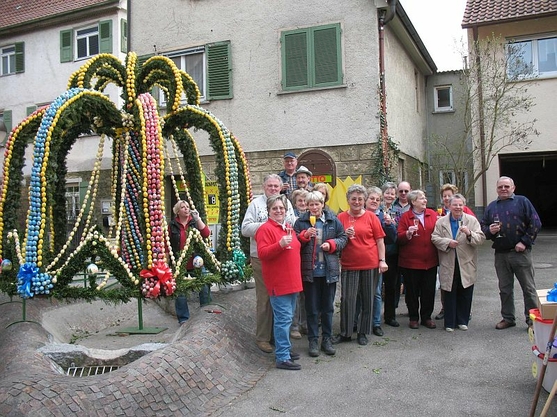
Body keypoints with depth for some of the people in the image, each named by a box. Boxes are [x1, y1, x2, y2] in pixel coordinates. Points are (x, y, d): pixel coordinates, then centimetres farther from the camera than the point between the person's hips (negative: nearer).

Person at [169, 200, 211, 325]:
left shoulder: (195, 222, 9)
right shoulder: (172, 225, 5)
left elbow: (206, 234, -6)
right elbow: (168, 243, 2)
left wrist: (198, 218, -10)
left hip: (196, 262, 1)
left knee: (204, 288, 2)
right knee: (180, 291, 3)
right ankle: (183, 318, 15)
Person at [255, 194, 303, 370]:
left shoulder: (288, 227, 15)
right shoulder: (265, 229, -11)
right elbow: (262, 254, -20)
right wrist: (280, 244, -31)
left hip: (292, 280, 9)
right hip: (278, 282, -9)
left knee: (287, 317, 16)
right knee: (283, 319, -7)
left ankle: (284, 349, 29)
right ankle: (282, 358, -1)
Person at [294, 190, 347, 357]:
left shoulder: (333, 220, 3)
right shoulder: (301, 222, 0)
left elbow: (343, 238, 6)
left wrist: (331, 244, -11)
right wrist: (305, 235, -18)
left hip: (329, 270, 1)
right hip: (310, 271, -1)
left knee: (328, 307, 12)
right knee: (312, 308, 7)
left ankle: (327, 339, 25)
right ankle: (313, 340, 18)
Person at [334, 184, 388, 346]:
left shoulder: (371, 217, 1)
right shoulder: (341, 217, 4)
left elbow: (380, 240, 3)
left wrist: (382, 260, -3)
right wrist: (344, 235, -10)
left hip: (370, 265, 0)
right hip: (348, 265, 0)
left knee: (368, 299, 8)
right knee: (347, 299, 0)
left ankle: (363, 332, 22)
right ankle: (345, 333, 15)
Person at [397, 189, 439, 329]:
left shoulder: (432, 214, 6)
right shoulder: (405, 217, -2)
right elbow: (399, 238, -7)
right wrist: (408, 233, -24)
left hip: (430, 261, 3)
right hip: (411, 262, -3)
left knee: (429, 291, 8)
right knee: (412, 291, 7)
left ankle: (426, 317, 24)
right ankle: (413, 318, 21)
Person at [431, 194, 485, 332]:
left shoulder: (472, 220, 4)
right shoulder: (441, 222, 5)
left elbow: (481, 239, -4)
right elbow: (434, 238, -1)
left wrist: (469, 234, -22)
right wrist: (447, 242, -16)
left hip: (466, 265, 1)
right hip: (448, 265, 0)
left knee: (465, 295, 8)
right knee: (450, 294, 5)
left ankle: (463, 320, 22)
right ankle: (450, 322, 14)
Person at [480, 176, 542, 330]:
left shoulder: (522, 202, 1)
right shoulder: (491, 207, 13)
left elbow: (535, 223, -4)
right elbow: (483, 227, 15)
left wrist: (525, 242, -11)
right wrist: (489, 230, -8)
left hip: (521, 252, -4)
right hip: (500, 254, 4)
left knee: (528, 288, 3)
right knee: (505, 289, 11)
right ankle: (508, 318, 22)